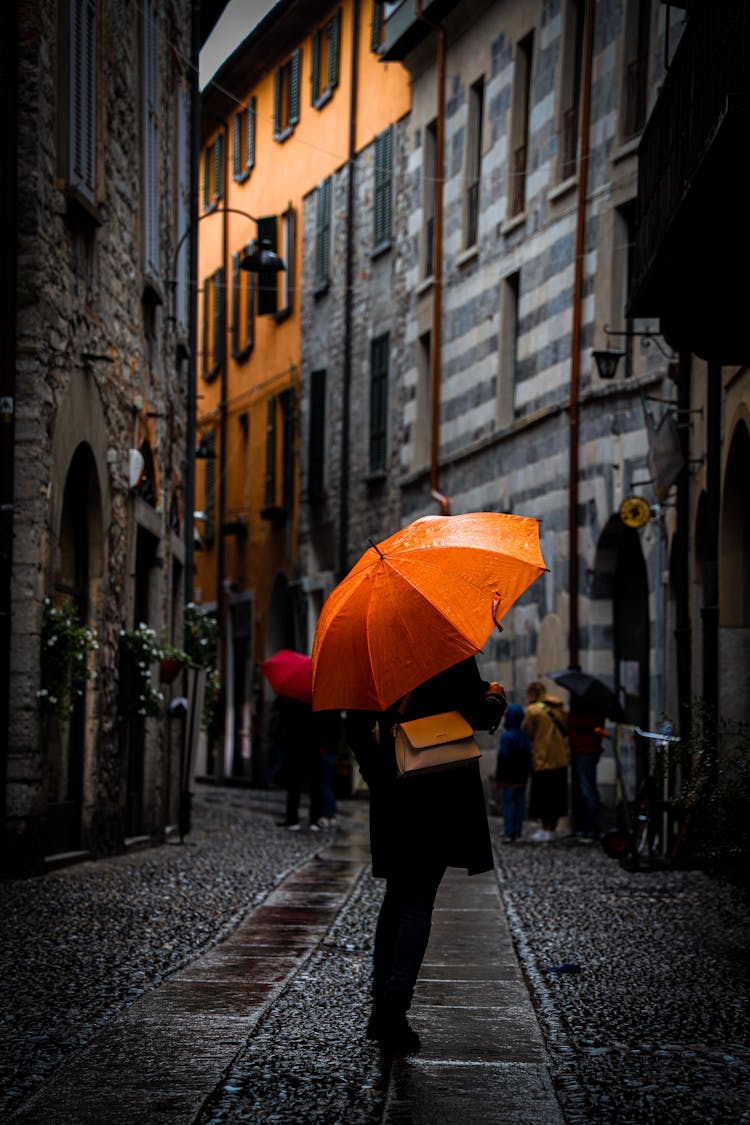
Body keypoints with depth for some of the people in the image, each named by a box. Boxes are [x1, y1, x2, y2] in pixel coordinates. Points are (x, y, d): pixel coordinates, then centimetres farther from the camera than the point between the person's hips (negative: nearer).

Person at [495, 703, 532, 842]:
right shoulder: (525, 735, 7)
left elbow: (503, 758, -13)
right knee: (520, 802, 9)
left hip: (509, 778, -7)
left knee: (509, 803, -4)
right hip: (522, 777, 7)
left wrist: (499, 778, -7)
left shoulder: (507, 736, -14)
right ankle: (517, 832, 12)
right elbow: (528, 756, 12)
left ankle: (509, 833, -7)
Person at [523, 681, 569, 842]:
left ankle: (546, 830, 1)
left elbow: (527, 733, -7)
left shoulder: (533, 710, -9)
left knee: (542, 797, 1)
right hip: (560, 758, 6)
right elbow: (565, 730, 14)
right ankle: (552, 829, 17)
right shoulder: (559, 709, 10)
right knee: (557, 795, 12)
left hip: (542, 759, -6)